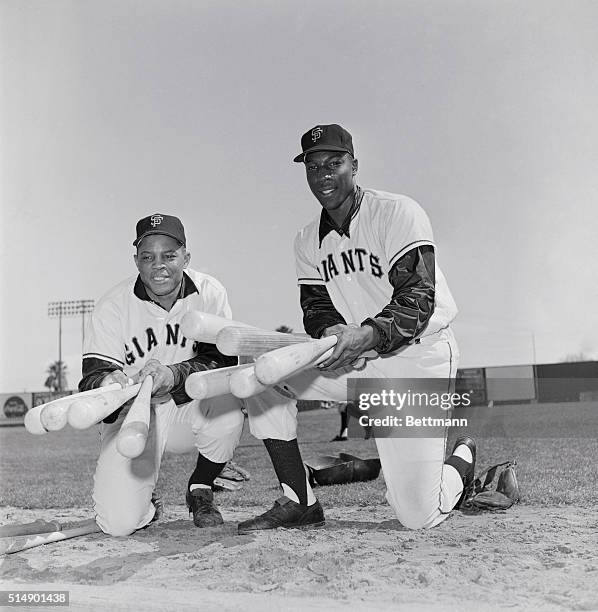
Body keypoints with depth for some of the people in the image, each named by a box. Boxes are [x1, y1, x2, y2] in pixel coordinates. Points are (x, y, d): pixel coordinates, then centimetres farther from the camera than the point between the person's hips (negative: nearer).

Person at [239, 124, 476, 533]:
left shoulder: (398, 212, -10)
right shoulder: (308, 241, 10)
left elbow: (419, 297, -18)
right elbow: (316, 305, 6)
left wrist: (367, 334, -35)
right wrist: (330, 331, -18)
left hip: (417, 357, -6)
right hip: (356, 359, 6)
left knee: (419, 516, -12)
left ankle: (462, 462, 24)